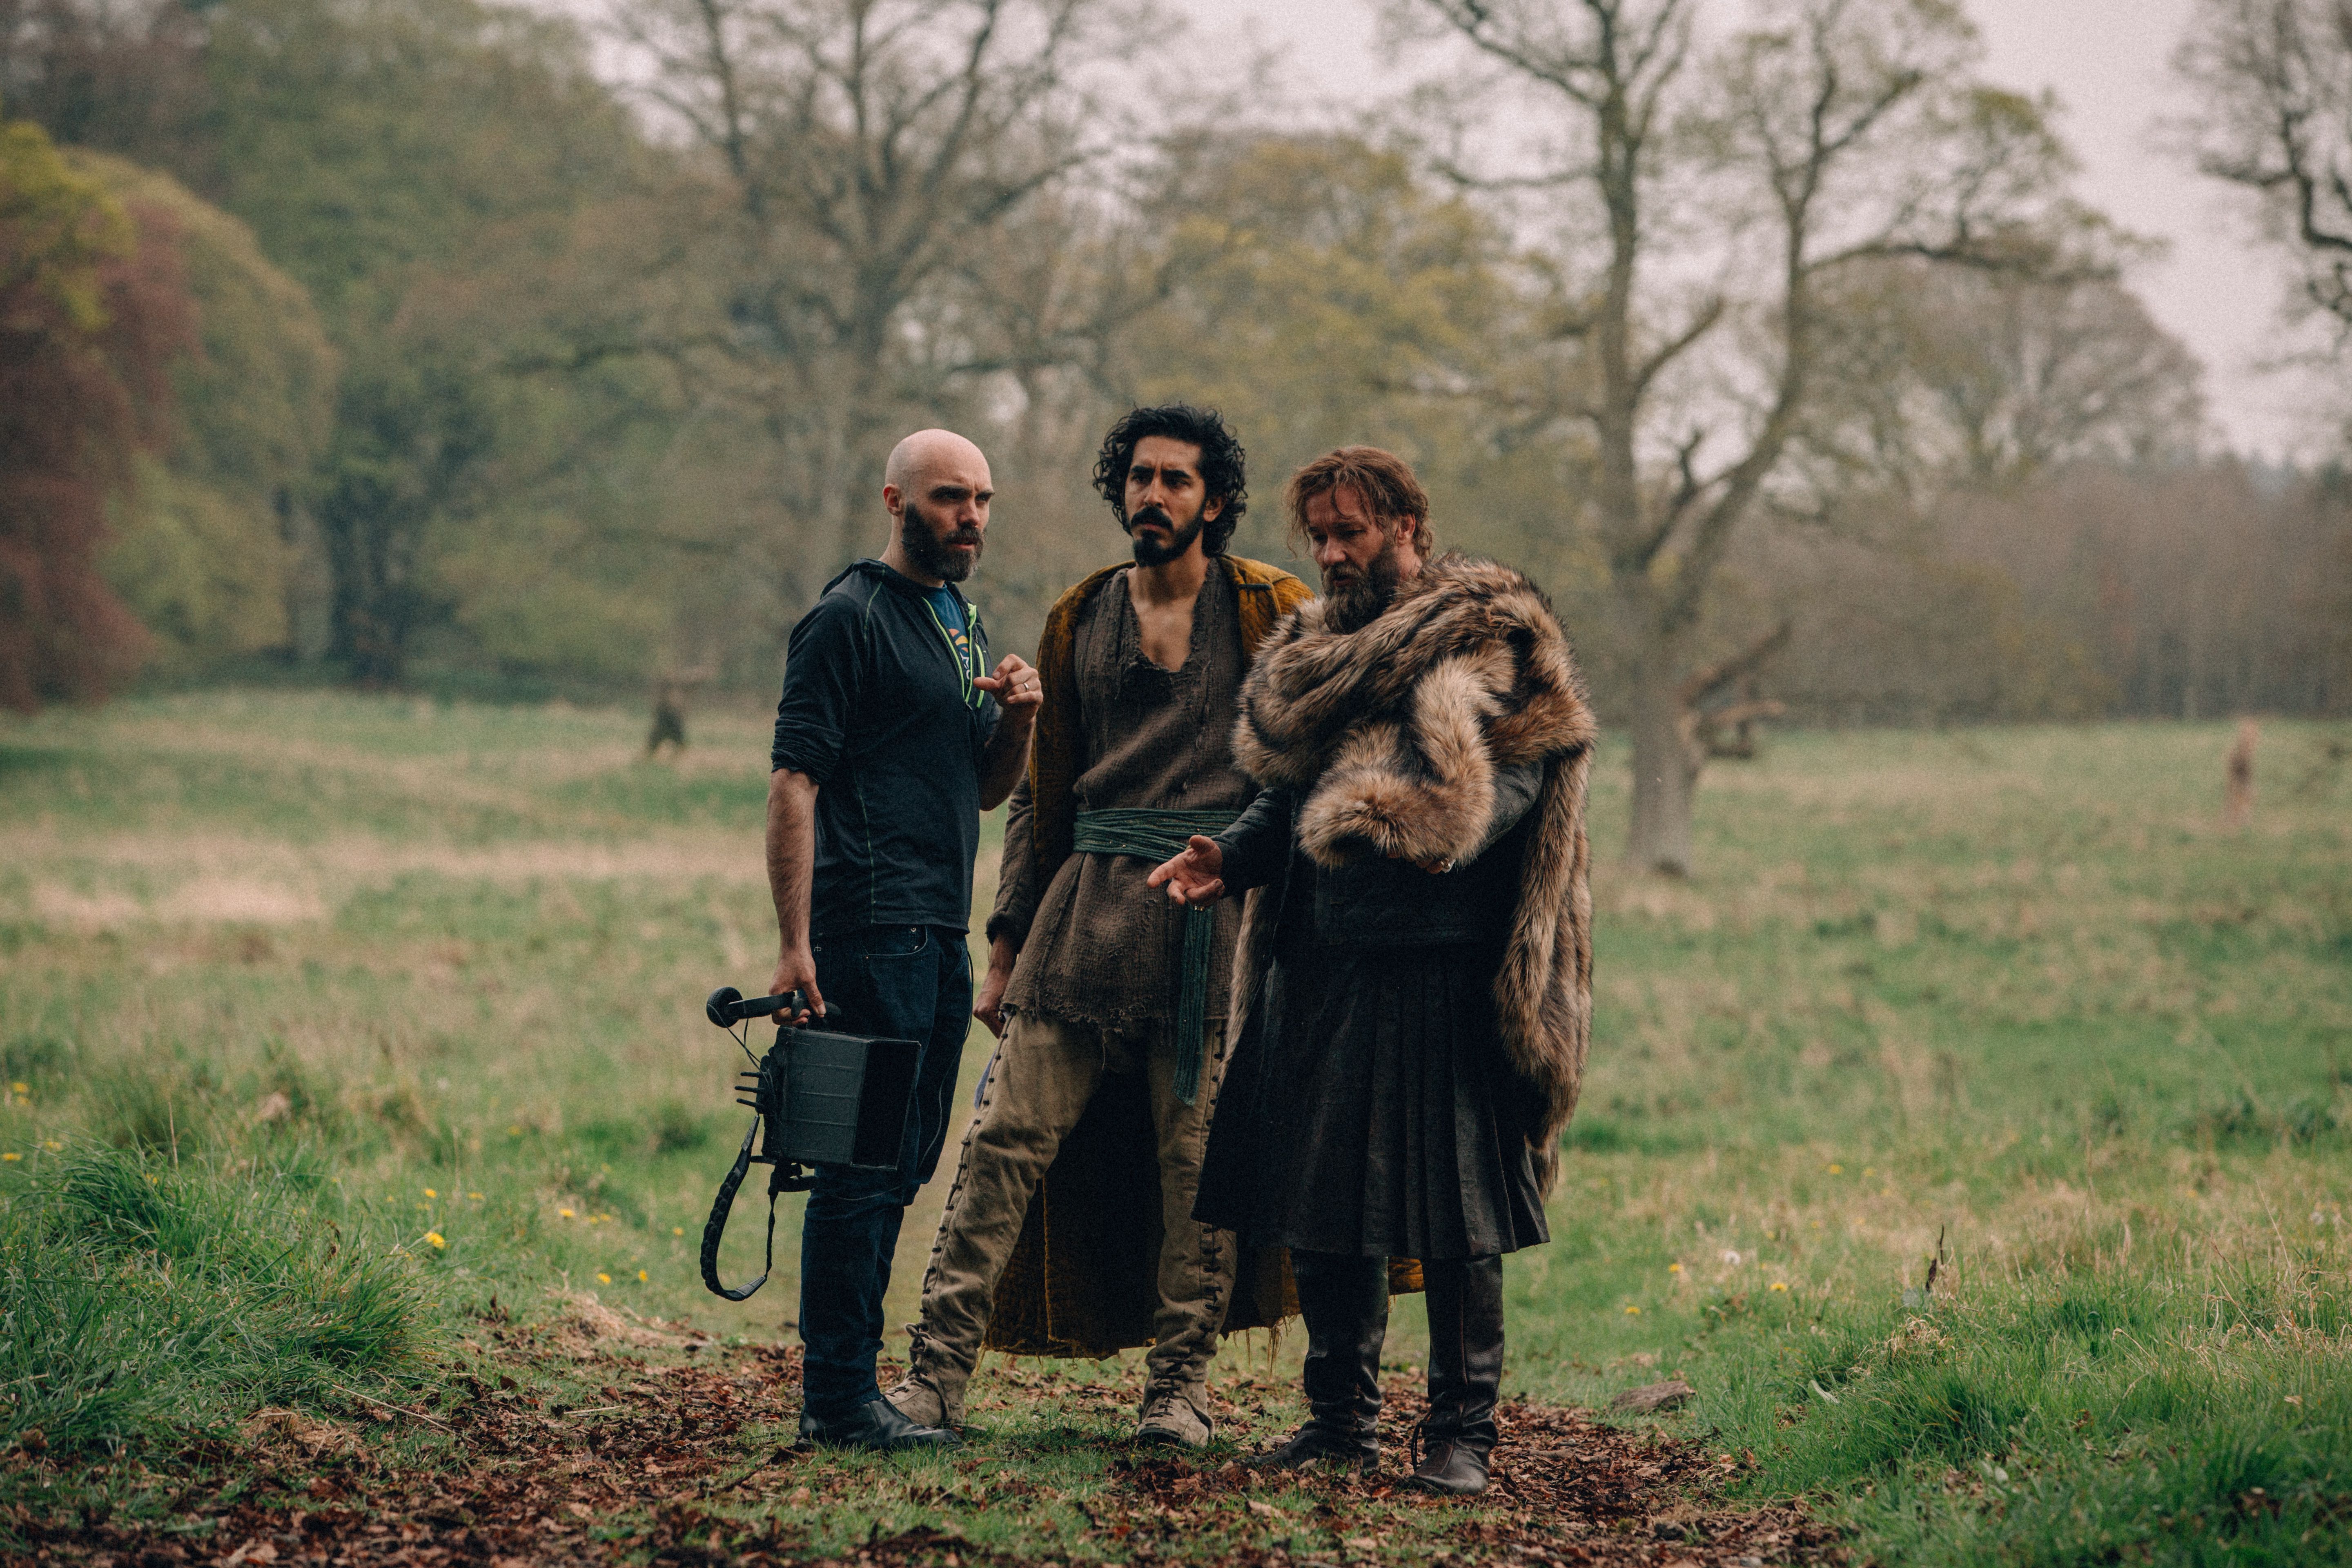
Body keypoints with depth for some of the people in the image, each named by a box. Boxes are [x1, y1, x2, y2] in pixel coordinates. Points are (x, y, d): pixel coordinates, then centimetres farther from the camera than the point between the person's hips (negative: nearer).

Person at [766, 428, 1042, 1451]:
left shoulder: (964, 625, 20)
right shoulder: (850, 618, -7)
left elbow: (988, 792, 24)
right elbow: (794, 781, -13)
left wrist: (1016, 721, 2)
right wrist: (794, 943, -20)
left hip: (938, 934, 9)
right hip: (869, 931, -9)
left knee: (904, 1163, 12)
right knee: (864, 1165, -8)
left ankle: (845, 1382, 20)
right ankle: (839, 1399, -4)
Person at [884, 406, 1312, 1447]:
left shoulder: (1270, 612, 5)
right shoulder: (1079, 621, 15)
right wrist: (1008, 943, 14)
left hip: (1216, 905, -2)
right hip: (1089, 899, 3)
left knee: (1197, 1156, 0)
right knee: (1008, 1136, -5)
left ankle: (1179, 1387, 10)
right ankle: (939, 1371, -4)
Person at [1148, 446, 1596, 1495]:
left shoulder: (1490, 638, -1)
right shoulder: (1313, 649, 20)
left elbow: (1528, 761, -11)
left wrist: (1447, 832, -28)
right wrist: (1231, 858, 5)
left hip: (1438, 964, -7)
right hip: (1317, 964, 7)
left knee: (1450, 1208, -5)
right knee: (1314, 1193, 9)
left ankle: (1461, 1431, 3)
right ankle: (1343, 1416, 21)